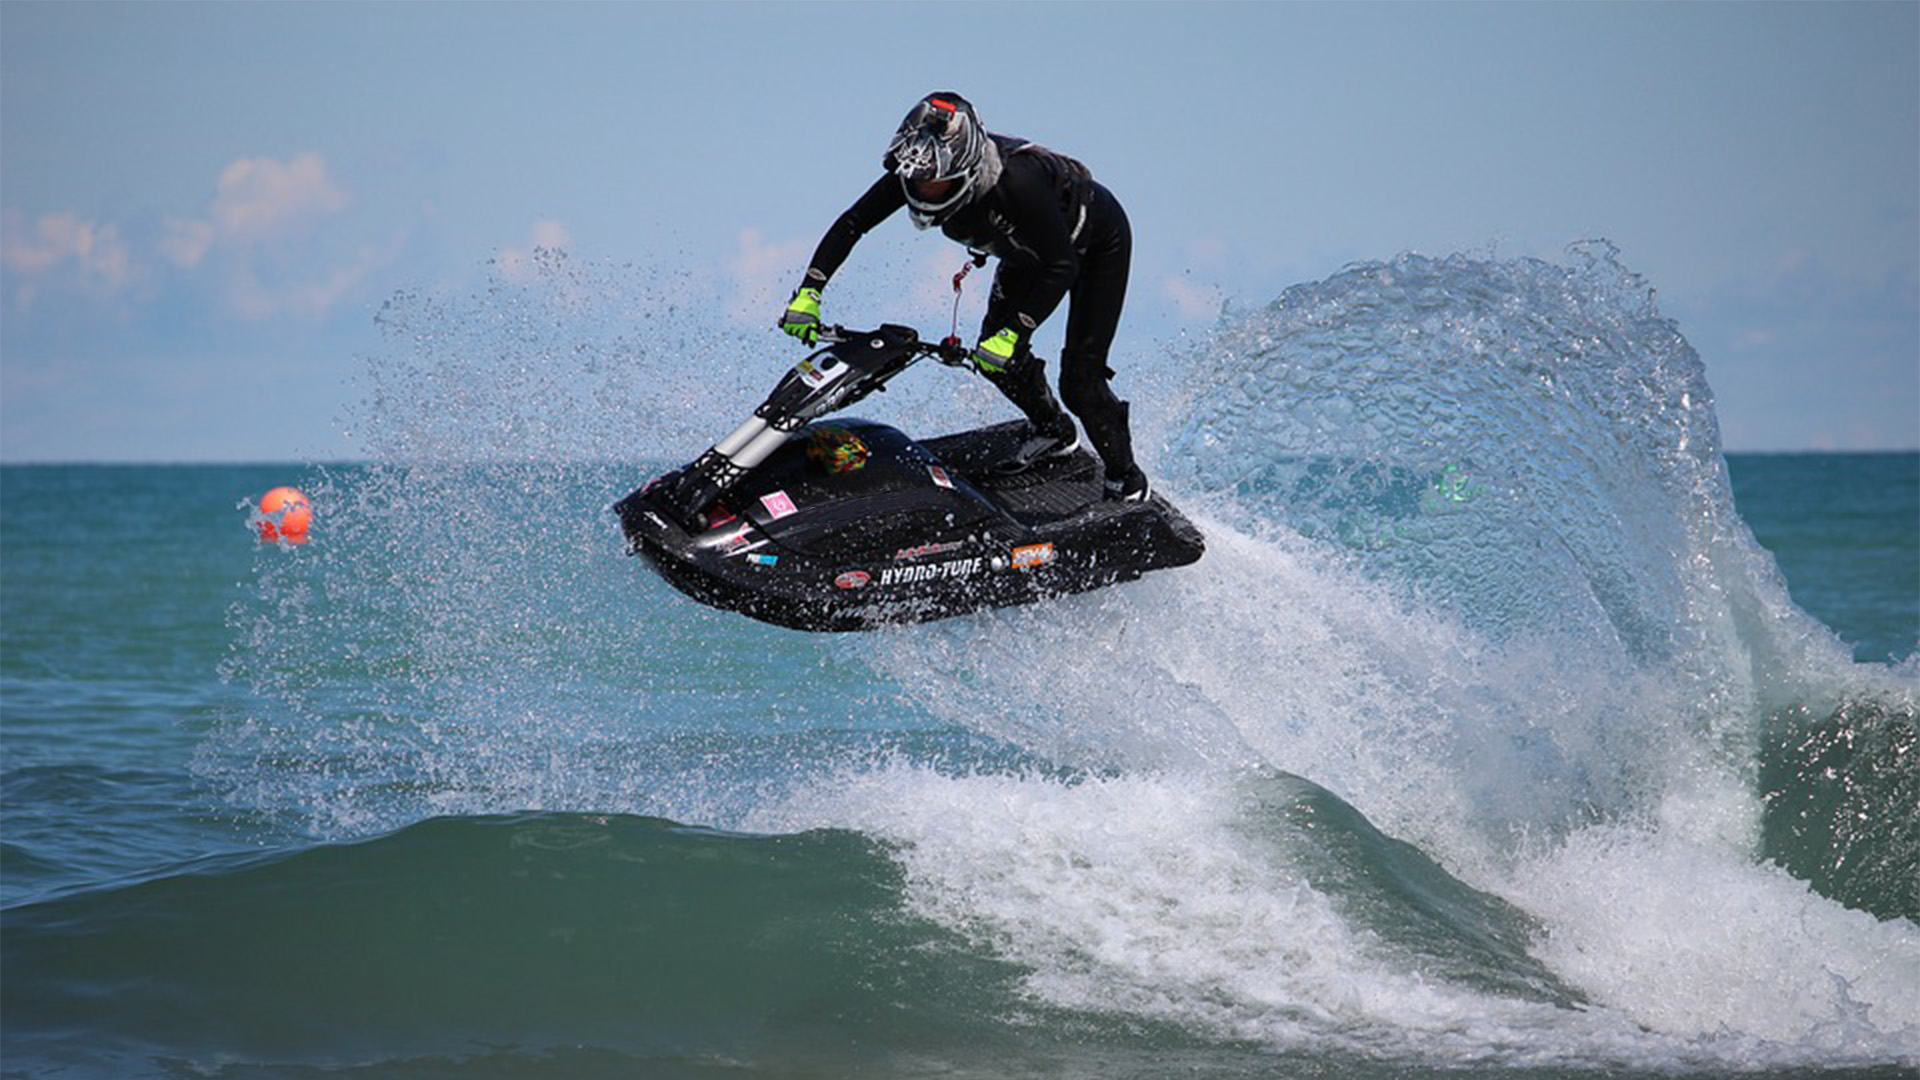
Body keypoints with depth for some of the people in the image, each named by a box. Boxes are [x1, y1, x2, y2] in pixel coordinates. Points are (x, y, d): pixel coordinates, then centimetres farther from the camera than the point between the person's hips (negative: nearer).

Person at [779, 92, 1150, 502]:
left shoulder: (1017, 181, -44)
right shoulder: (915, 173, -27)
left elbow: (1062, 266, -38)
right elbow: (851, 224, -18)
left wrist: (1013, 334, -44)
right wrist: (808, 292, -28)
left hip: (1098, 242, -7)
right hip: (1029, 248, 7)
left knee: (1079, 381, -12)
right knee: (998, 361, -1)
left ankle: (1127, 480, 11)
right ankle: (1054, 431, 27)